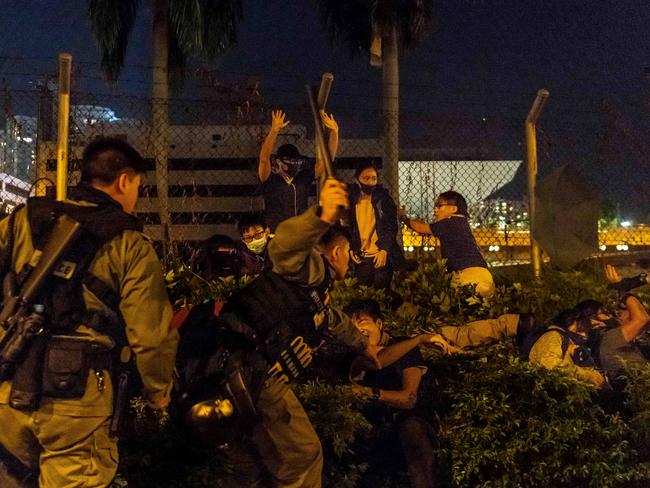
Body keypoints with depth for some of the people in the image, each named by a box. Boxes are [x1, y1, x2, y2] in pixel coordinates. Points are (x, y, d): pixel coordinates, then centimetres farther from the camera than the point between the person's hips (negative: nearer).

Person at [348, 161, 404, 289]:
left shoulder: (383, 198, -1)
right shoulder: (350, 200, 5)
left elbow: (391, 226, -4)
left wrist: (385, 250, -14)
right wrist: (351, 249, -4)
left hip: (382, 255, -2)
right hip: (361, 258, 2)